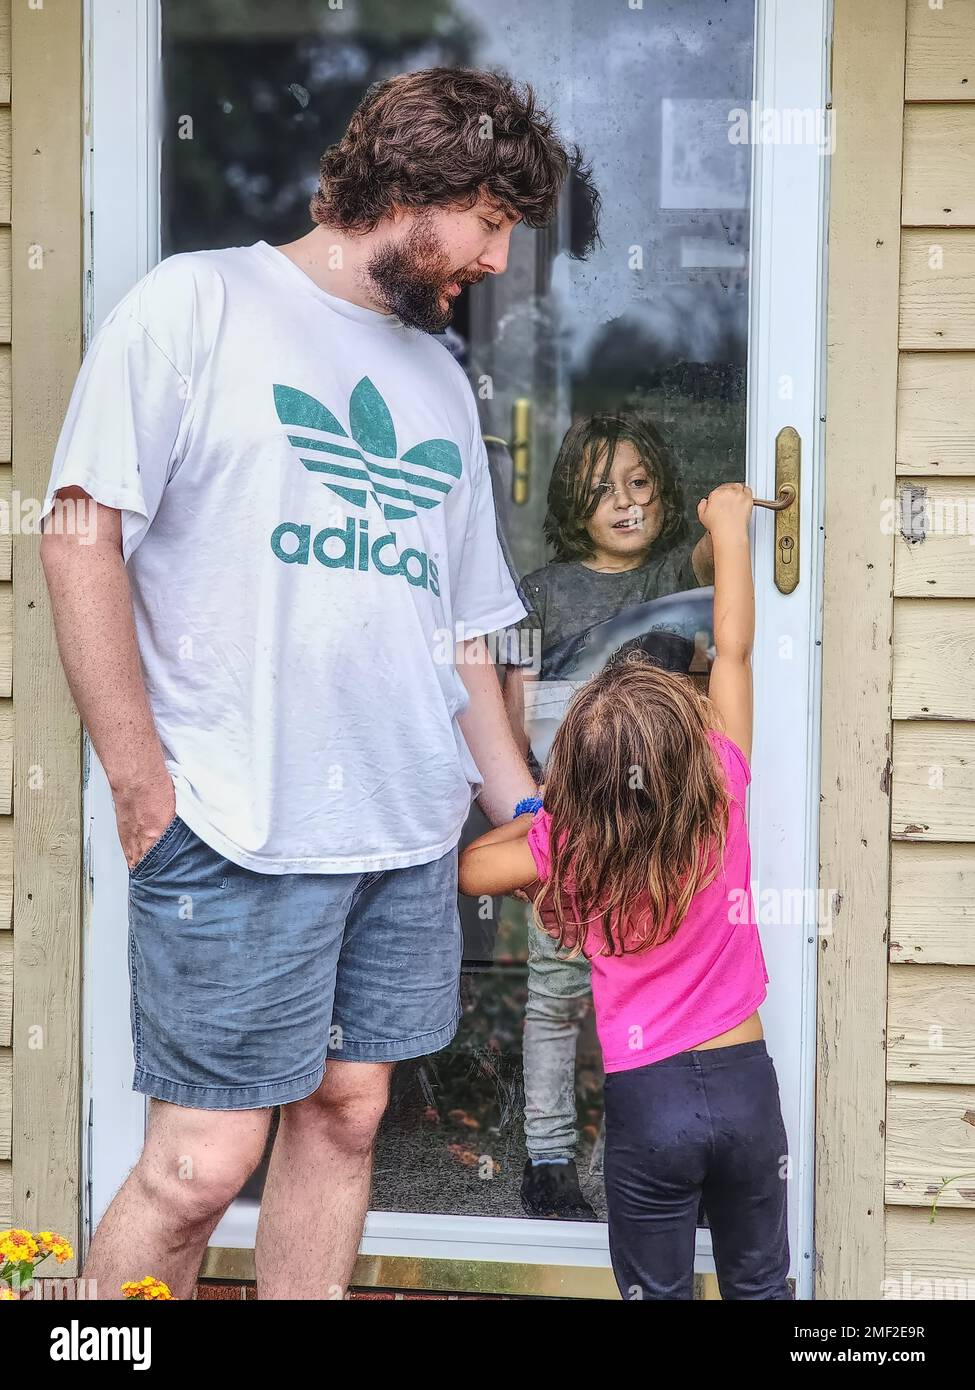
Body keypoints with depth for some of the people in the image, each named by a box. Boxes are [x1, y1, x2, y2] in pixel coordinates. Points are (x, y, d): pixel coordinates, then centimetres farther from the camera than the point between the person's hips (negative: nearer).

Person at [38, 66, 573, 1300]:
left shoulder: (441, 383, 19)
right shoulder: (199, 304, -1)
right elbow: (81, 532, -8)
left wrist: (521, 808, 15)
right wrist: (145, 791, -12)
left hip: (410, 831, 7)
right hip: (235, 832, -6)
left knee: (345, 1115, 10)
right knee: (203, 1160, -5)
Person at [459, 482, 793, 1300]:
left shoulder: (569, 844, -10)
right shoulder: (722, 795, -9)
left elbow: (466, 869, 6)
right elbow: (734, 650, 2)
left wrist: (533, 823, 15)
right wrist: (730, 527, 11)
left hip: (647, 1097, -1)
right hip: (746, 1080, 1)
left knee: (658, 1291, 12)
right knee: (760, 1285, 17)